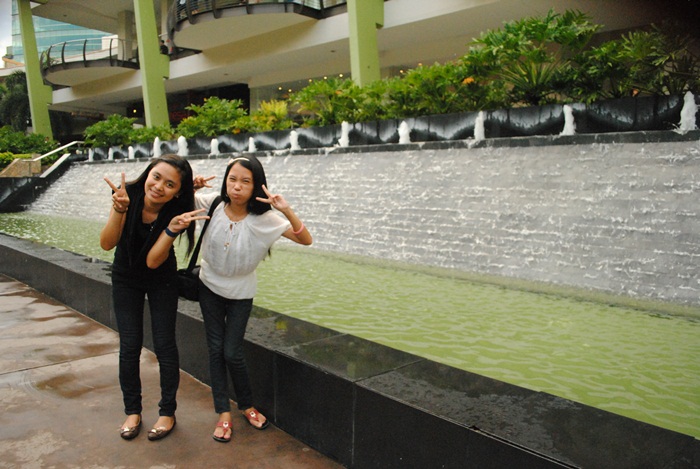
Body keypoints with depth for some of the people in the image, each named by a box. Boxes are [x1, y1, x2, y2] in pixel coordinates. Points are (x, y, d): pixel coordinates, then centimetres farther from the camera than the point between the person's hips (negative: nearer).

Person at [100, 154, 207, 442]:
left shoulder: (177, 214, -26)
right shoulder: (130, 194, -23)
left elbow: (153, 261, -29)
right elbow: (106, 244, -26)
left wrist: (172, 229, -43)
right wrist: (119, 209, -42)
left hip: (162, 280, -1)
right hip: (125, 278, 2)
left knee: (164, 346, 2)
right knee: (129, 347, 5)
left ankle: (168, 412, 21)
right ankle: (132, 411, 25)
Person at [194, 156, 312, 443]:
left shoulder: (264, 219, -22)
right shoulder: (213, 204, -17)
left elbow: (306, 240, -26)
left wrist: (286, 210, -40)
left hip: (240, 293, -2)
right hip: (209, 287, 2)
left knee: (232, 353, 1)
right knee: (215, 349, 6)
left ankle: (246, 405, 28)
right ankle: (224, 412, 21)